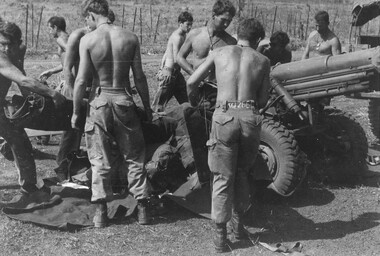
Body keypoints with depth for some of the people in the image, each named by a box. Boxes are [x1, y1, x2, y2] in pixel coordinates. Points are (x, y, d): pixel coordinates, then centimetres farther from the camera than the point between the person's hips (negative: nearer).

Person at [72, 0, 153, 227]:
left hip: (100, 101, -1)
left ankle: (101, 212, 13)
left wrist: (76, 111, 2)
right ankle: (142, 208, 16)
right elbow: (139, 77, 0)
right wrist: (147, 106, 11)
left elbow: (82, 80, -8)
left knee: (100, 159, 10)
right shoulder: (130, 38, -3)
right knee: (134, 157, 14)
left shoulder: (87, 40, -8)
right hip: (124, 101, 1)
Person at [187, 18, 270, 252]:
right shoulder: (263, 61, 12)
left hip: (224, 116, -1)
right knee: (242, 172, 23)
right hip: (250, 117, 1)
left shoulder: (219, 53, 11)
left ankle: (221, 235, 10)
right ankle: (238, 222, 28)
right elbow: (262, 101, 11)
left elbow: (191, 82, 10)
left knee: (223, 177, 7)